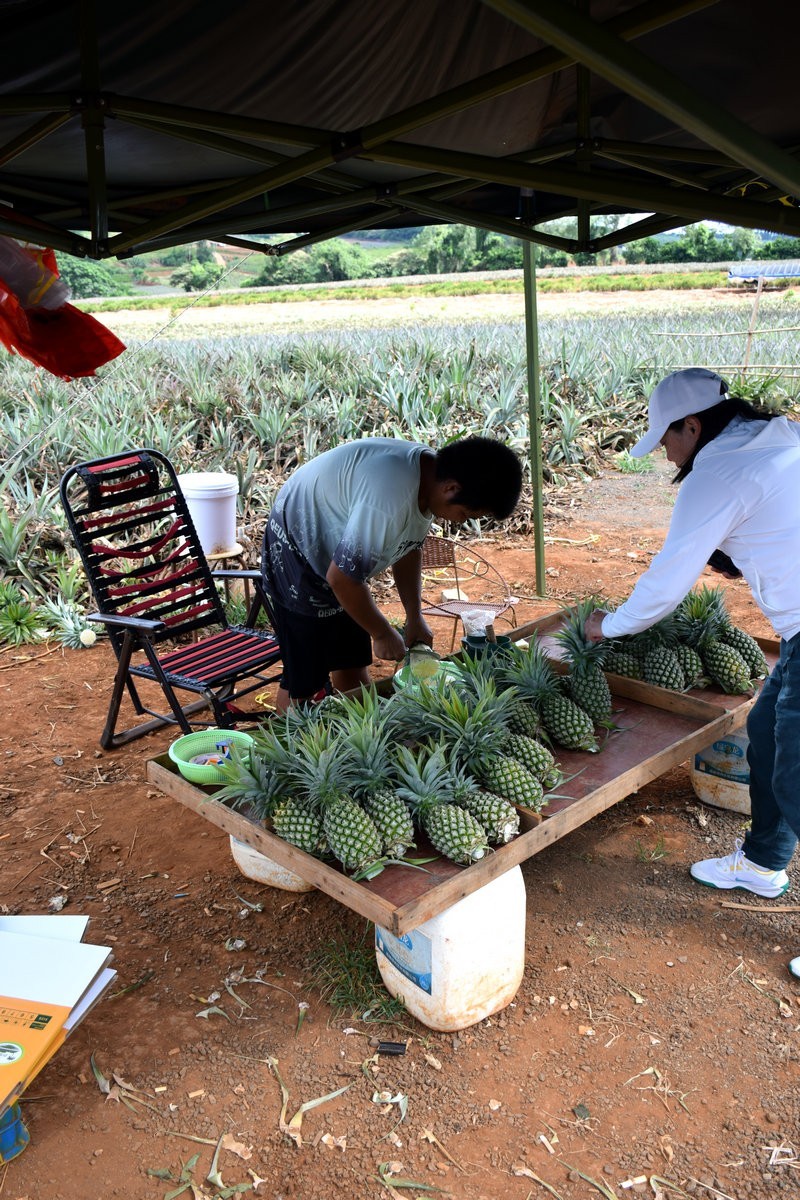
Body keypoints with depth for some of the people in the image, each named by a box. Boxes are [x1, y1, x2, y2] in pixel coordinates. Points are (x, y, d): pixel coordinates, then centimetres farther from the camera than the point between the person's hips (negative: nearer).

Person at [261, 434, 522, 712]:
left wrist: (415, 618, 4)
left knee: (353, 666, 12)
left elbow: (409, 548, 8)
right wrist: (383, 634, -14)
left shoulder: (430, 470, -7)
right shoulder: (389, 500, -37)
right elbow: (341, 578, -30)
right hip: (297, 558, -9)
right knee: (304, 682, -4)